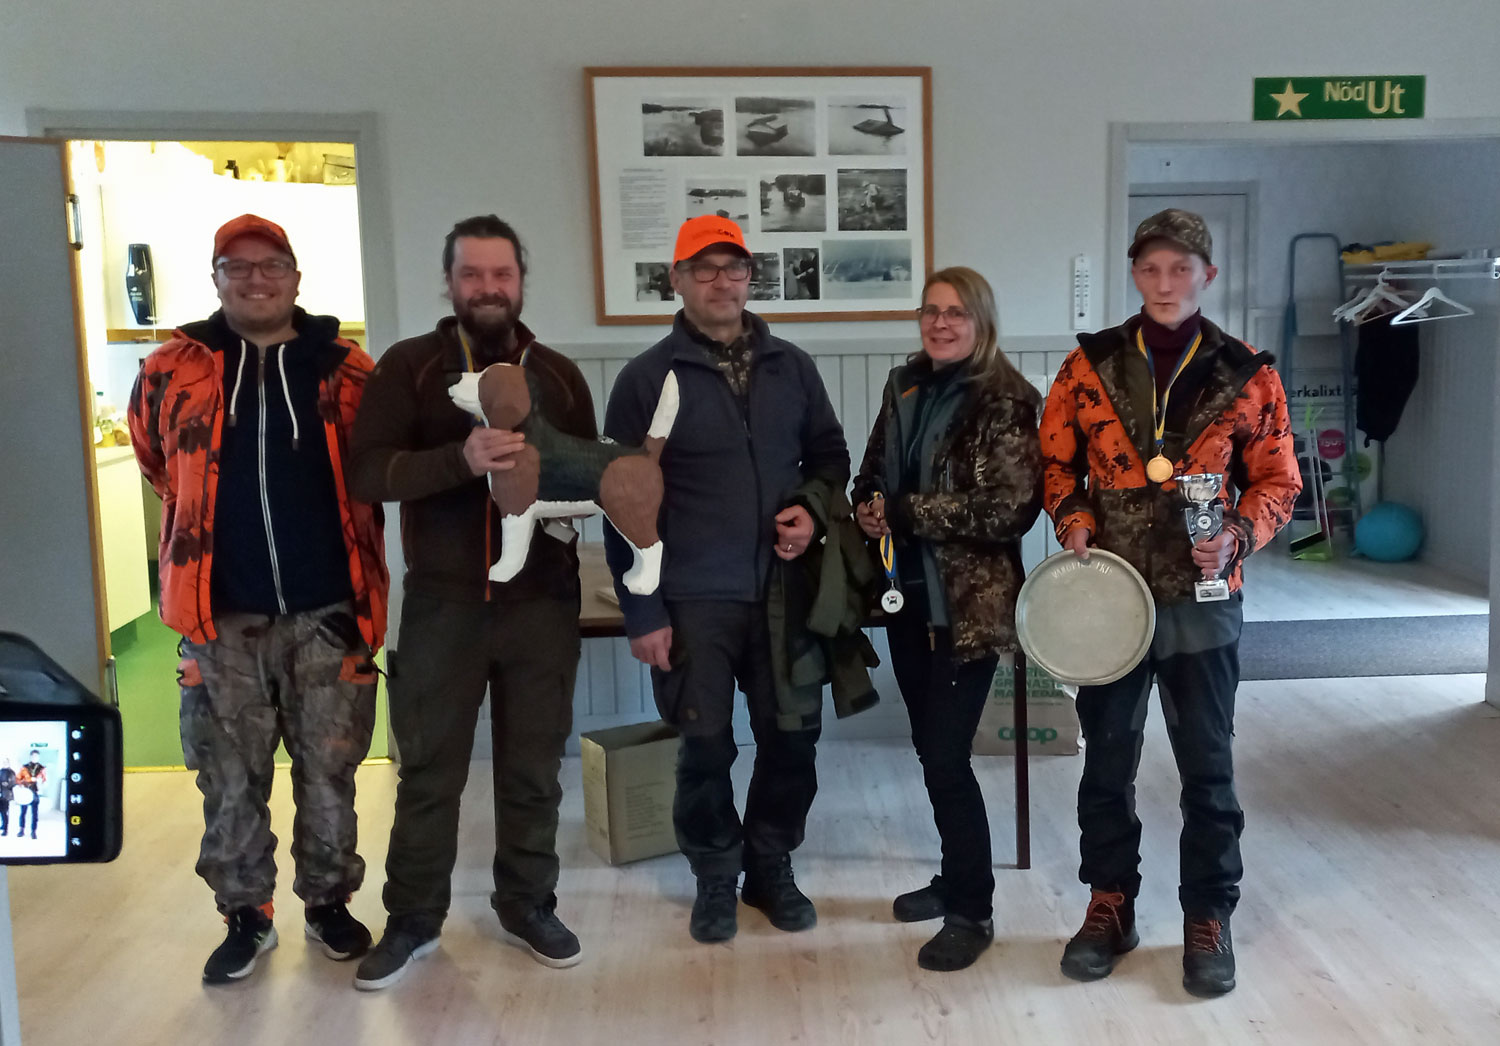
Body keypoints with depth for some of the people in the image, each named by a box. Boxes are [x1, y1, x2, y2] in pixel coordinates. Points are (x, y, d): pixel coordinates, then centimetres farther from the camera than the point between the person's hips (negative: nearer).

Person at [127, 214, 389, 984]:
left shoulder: (346, 370, 0)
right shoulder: (172, 370, 2)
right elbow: (156, 460, 20)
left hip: (327, 612, 0)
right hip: (222, 616, 1)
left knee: (328, 771, 11)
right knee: (231, 780, 9)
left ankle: (328, 901, 28)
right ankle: (245, 916, 25)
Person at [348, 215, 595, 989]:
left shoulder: (559, 375, 8)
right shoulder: (409, 366, 0)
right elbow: (368, 472, -11)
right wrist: (460, 459, -27)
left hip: (541, 601, 2)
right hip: (442, 601, -2)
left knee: (533, 767, 12)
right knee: (428, 768, 9)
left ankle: (528, 904, 29)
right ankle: (413, 919, 24)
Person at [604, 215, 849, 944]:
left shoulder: (791, 367, 8)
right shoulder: (648, 377, -2)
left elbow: (829, 453, 19)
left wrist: (813, 508, -4)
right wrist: (641, 611, -7)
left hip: (784, 590, 3)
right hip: (695, 600, -3)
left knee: (792, 739, 8)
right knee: (706, 747, 2)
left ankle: (771, 867, 30)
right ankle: (716, 878, 25)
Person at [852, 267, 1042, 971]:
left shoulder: (1005, 401, -11)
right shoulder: (905, 387, 10)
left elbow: (1008, 508, -19)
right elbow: (873, 469, 20)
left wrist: (903, 512, -16)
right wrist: (867, 506, -4)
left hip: (969, 604, -7)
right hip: (908, 593, 7)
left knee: (946, 756, -5)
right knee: (930, 747, 15)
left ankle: (971, 911, 10)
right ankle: (956, 877, 33)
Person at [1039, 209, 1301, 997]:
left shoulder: (1245, 374, -1)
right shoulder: (1090, 365, 1)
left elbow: (1276, 480, 3)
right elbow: (1055, 460, 9)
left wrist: (1238, 536, -15)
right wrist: (1073, 517, -9)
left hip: (1201, 599, -1)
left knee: (1207, 765, 7)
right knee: (1106, 756, 12)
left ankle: (1208, 918, 24)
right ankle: (1109, 905, 29)